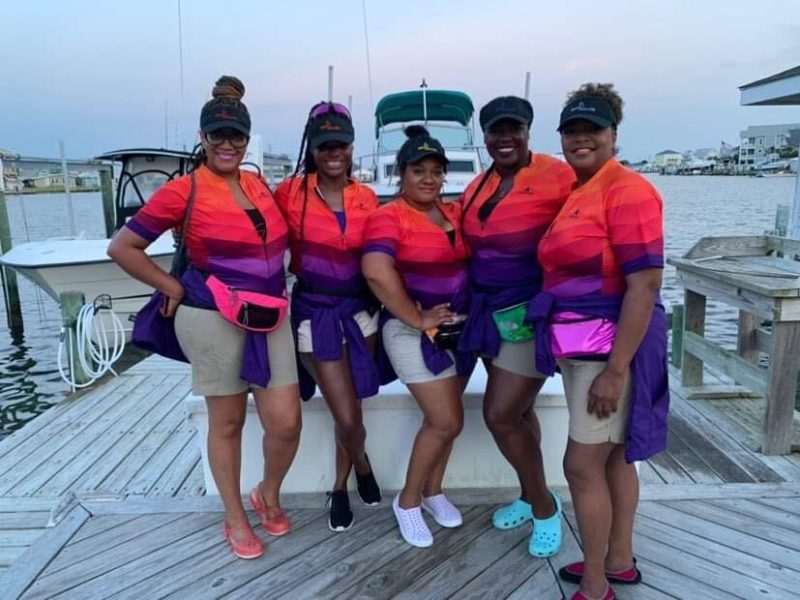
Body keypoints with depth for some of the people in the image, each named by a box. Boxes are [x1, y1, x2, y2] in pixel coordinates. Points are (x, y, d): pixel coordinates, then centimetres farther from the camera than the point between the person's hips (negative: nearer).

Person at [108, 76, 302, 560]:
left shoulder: (260, 184, 7)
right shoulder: (184, 191, -8)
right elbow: (123, 247, -5)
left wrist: (277, 289, 12)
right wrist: (173, 288, -6)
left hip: (271, 318, 5)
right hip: (213, 319, -4)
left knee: (286, 423, 2)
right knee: (227, 422, 10)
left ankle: (269, 494, 32)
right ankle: (235, 518, 30)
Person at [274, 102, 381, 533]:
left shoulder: (366, 198, 2)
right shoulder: (290, 192, -7)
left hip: (359, 311, 3)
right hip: (314, 314, -3)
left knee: (349, 412, 10)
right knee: (348, 420, -4)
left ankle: (340, 487, 38)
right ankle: (361, 462, 33)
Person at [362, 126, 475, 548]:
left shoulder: (455, 212, 7)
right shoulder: (389, 217, -12)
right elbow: (376, 272, -28)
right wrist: (418, 319, -22)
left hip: (459, 326, 6)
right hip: (415, 331, -6)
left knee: (444, 418, 14)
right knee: (447, 421, -5)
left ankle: (432, 491, 36)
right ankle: (407, 500, 18)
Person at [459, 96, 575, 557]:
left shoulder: (556, 176, -13)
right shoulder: (476, 188, 9)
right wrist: (469, 305, 8)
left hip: (534, 313, -7)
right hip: (490, 312, 7)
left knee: (500, 414, -5)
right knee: (518, 411, 17)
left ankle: (545, 505, 19)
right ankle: (531, 497, 37)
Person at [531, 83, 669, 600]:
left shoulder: (627, 190, -15)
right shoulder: (576, 193, 11)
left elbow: (645, 286, -20)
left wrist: (615, 368, -22)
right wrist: (562, 343, 10)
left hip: (609, 347, -8)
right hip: (581, 345, 8)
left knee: (582, 464, 0)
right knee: (614, 457, 18)